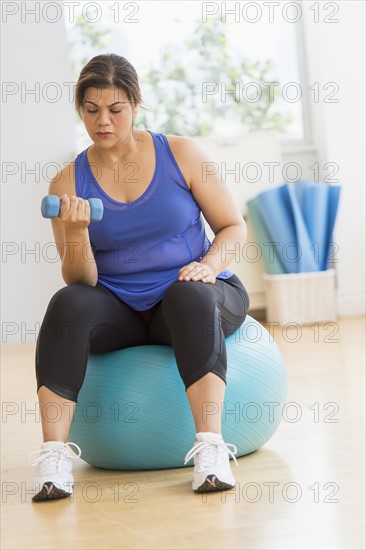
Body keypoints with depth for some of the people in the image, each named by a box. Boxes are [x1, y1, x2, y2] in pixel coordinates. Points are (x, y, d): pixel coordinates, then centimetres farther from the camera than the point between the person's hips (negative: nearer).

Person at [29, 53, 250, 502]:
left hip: (191, 293, -1)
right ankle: (54, 455, -34)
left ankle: (211, 449, -42)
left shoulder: (180, 154, -1)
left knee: (190, 294, -37)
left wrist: (209, 265, -16)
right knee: (69, 303, -31)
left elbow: (233, 227, 4)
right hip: (119, 308, 1)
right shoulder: (68, 183, 1)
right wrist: (76, 235, -22)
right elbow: (81, 281, -2)